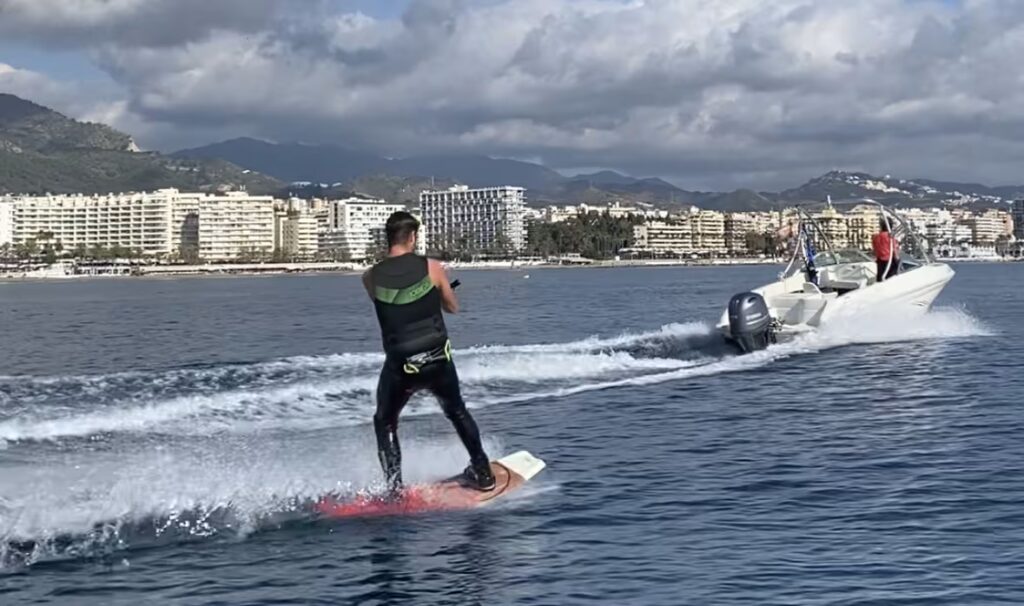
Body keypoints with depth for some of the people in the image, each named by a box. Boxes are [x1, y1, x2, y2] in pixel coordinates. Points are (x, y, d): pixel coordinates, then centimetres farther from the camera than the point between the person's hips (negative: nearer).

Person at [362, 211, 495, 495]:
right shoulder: (431, 267, -7)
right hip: (439, 359, 1)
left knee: (385, 423, 20)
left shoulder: (371, 277, -6)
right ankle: (482, 473, 31)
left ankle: (395, 489, 9)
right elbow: (453, 307, 7)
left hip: (400, 365, -1)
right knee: (457, 412, 26)